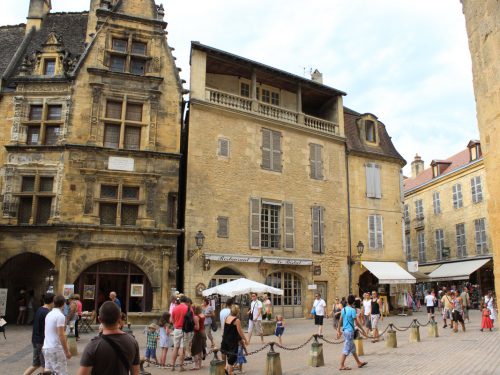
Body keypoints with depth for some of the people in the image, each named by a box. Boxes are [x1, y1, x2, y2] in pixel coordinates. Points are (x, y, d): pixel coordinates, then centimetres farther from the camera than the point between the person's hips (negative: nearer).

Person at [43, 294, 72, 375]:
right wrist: (67, 351, -13)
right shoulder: (60, 316, -15)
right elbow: (61, 335, -18)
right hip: (56, 348, -9)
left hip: (46, 347, 9)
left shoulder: (48, 314, 10)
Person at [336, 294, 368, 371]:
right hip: (350, 331, -8)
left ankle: (359, 363, 28)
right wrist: (363, 329, -2)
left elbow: (340, 321, 9)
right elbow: (356, 323, -15)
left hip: (345, 330, 8)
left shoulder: (343, 309, 5)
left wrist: (338, 331, 15)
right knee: (347, 349, -2)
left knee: (353, 348, 17)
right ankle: (342, 366, 1)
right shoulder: (352, 310, -15)